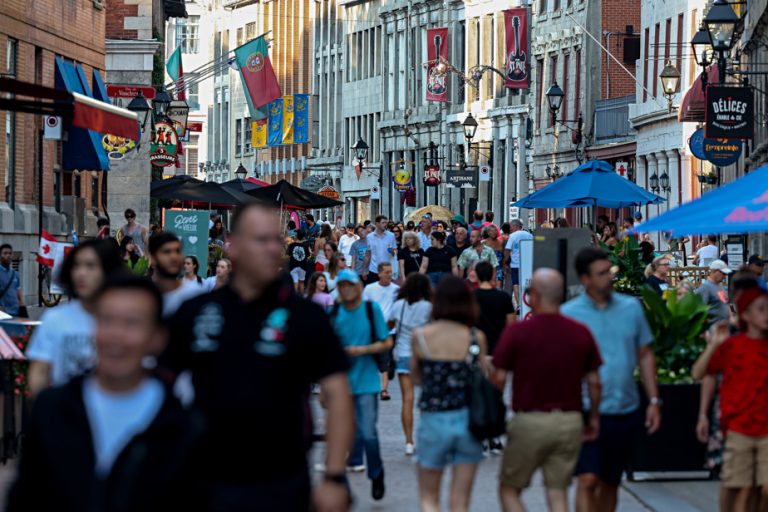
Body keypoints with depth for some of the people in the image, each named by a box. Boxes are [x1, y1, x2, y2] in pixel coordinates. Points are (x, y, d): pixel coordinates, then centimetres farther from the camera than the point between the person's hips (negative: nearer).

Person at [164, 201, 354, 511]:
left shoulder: (306, 316, -1)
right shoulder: (194, 313, 4)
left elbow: (337, 393, -5)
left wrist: (335, 477, -13)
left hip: (281, 486, -2)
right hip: (207, 485, 2)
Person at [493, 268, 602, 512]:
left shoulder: (517, 332, -9)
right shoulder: (581, 333, 2)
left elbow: (499, 378, -8)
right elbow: (594, 382, 5)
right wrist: (594, 419, 18)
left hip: (529, 422, -4)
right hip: (570, 422, 4)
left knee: (509, 490, 11)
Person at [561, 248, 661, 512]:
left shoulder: (631, 308, 6)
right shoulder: (568, 314, -3)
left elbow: (645, 356, 12)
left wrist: (654, 400, 6)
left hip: (626, 410, 4)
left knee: (610, 483, 13)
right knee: (588, 480, -15)